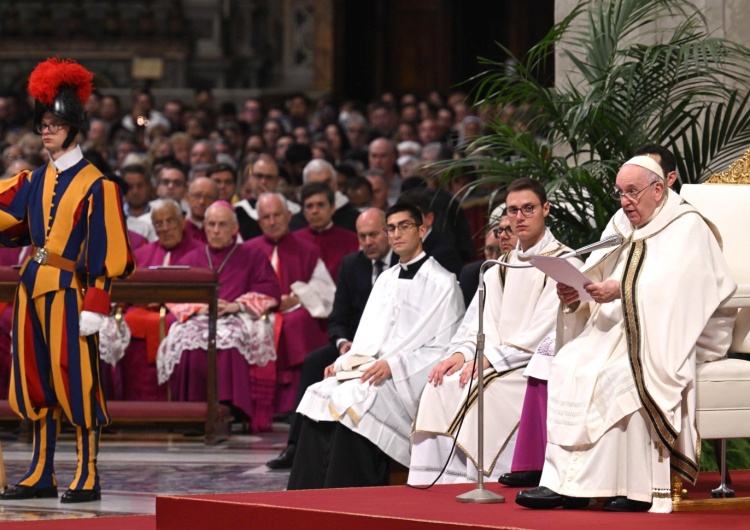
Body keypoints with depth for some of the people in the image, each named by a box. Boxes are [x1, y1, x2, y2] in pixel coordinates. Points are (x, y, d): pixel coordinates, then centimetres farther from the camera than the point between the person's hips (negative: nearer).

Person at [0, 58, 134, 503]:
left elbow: (104, 251, -9)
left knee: (76, 380, -4)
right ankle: (42, 475, 15)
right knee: (36, 380, 8)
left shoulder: (95, 185, -5)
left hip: (68, 291, -6)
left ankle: (88, 477, 1)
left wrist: (95, 306, -15)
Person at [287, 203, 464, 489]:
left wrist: (393, 365, -18)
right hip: (368, 369, 7)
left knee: (352, 401, -32)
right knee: (319, 396, -20)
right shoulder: (386, 279, 24)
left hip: (407, 380, -7)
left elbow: (441, 350, -8)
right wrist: (343, 362, 4)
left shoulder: (442, 283, -1)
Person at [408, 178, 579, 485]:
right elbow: (481, 321, 14)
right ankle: (436, 482, -21)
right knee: (441, 386, -17)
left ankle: (472, 483, -28)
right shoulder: (501, 268, 21)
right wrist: (462, 353, -8)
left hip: (538, 365, -7)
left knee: (479, 390, -31)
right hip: (496, 365, 7)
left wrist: (490, 359, -18)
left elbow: (545, 331, -13)